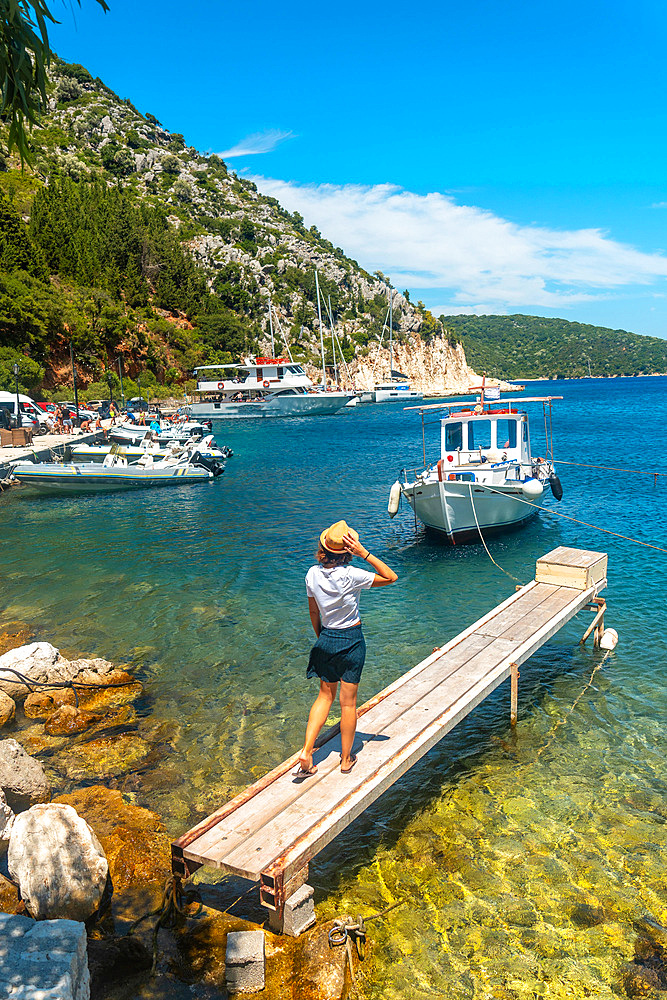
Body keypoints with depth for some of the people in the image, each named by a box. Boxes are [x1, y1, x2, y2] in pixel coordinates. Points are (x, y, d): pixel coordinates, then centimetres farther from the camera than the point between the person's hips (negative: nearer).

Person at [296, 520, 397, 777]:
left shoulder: (313, 574, -7)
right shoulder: (350, 575, -21)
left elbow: (314, 612, 5)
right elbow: (391, 577, -16)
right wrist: (364, 553, -22)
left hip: (326, 639, 4)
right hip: (351, 640, -4)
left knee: (325, 695, 19)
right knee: (348, 702, 9)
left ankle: (306, 752, 11)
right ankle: (346, 760, 23)